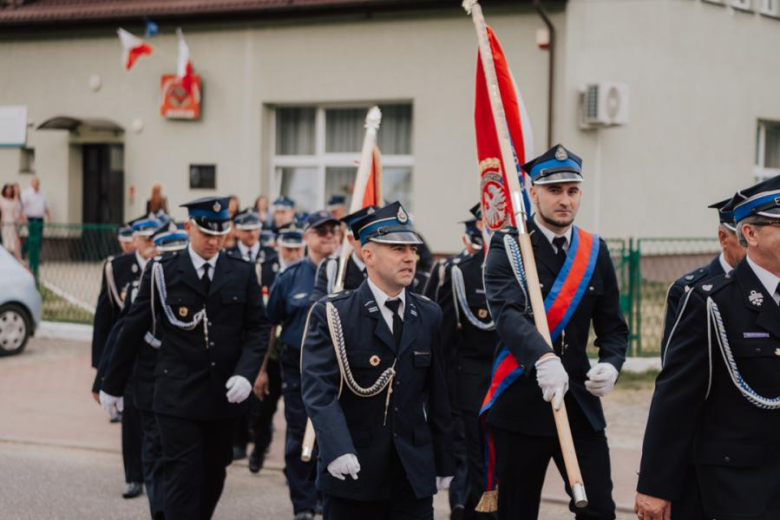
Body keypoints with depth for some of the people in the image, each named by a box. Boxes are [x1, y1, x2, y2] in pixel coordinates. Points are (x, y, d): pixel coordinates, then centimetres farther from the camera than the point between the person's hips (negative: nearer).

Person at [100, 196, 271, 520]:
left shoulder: (243, 274, 6)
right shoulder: (162, 272, -1)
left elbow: (259, 328, 4)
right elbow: (133, 330, 3)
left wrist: (245, 373, -13)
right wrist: (112, 385, 7)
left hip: (224, 395, 3)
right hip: (178, 395, -3)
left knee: (213, 477, 13)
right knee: (183, 480, -6)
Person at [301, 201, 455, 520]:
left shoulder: (429, 316, 10)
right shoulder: (332, 314, -5)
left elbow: (437, 395, 12)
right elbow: (319, 389, -16)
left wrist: (443, 463, 12)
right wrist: (337, 449, -31)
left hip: (414, 475, 3)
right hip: (352, 471, -3)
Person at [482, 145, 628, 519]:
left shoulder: (595, 252, 8)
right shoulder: (508, 247, -5)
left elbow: (613, 327, 11)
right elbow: (507, 313, -23)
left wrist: (611, 366, -12)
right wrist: (544, 358, -41)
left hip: (580, 404, 3)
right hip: (520, 404, -3)